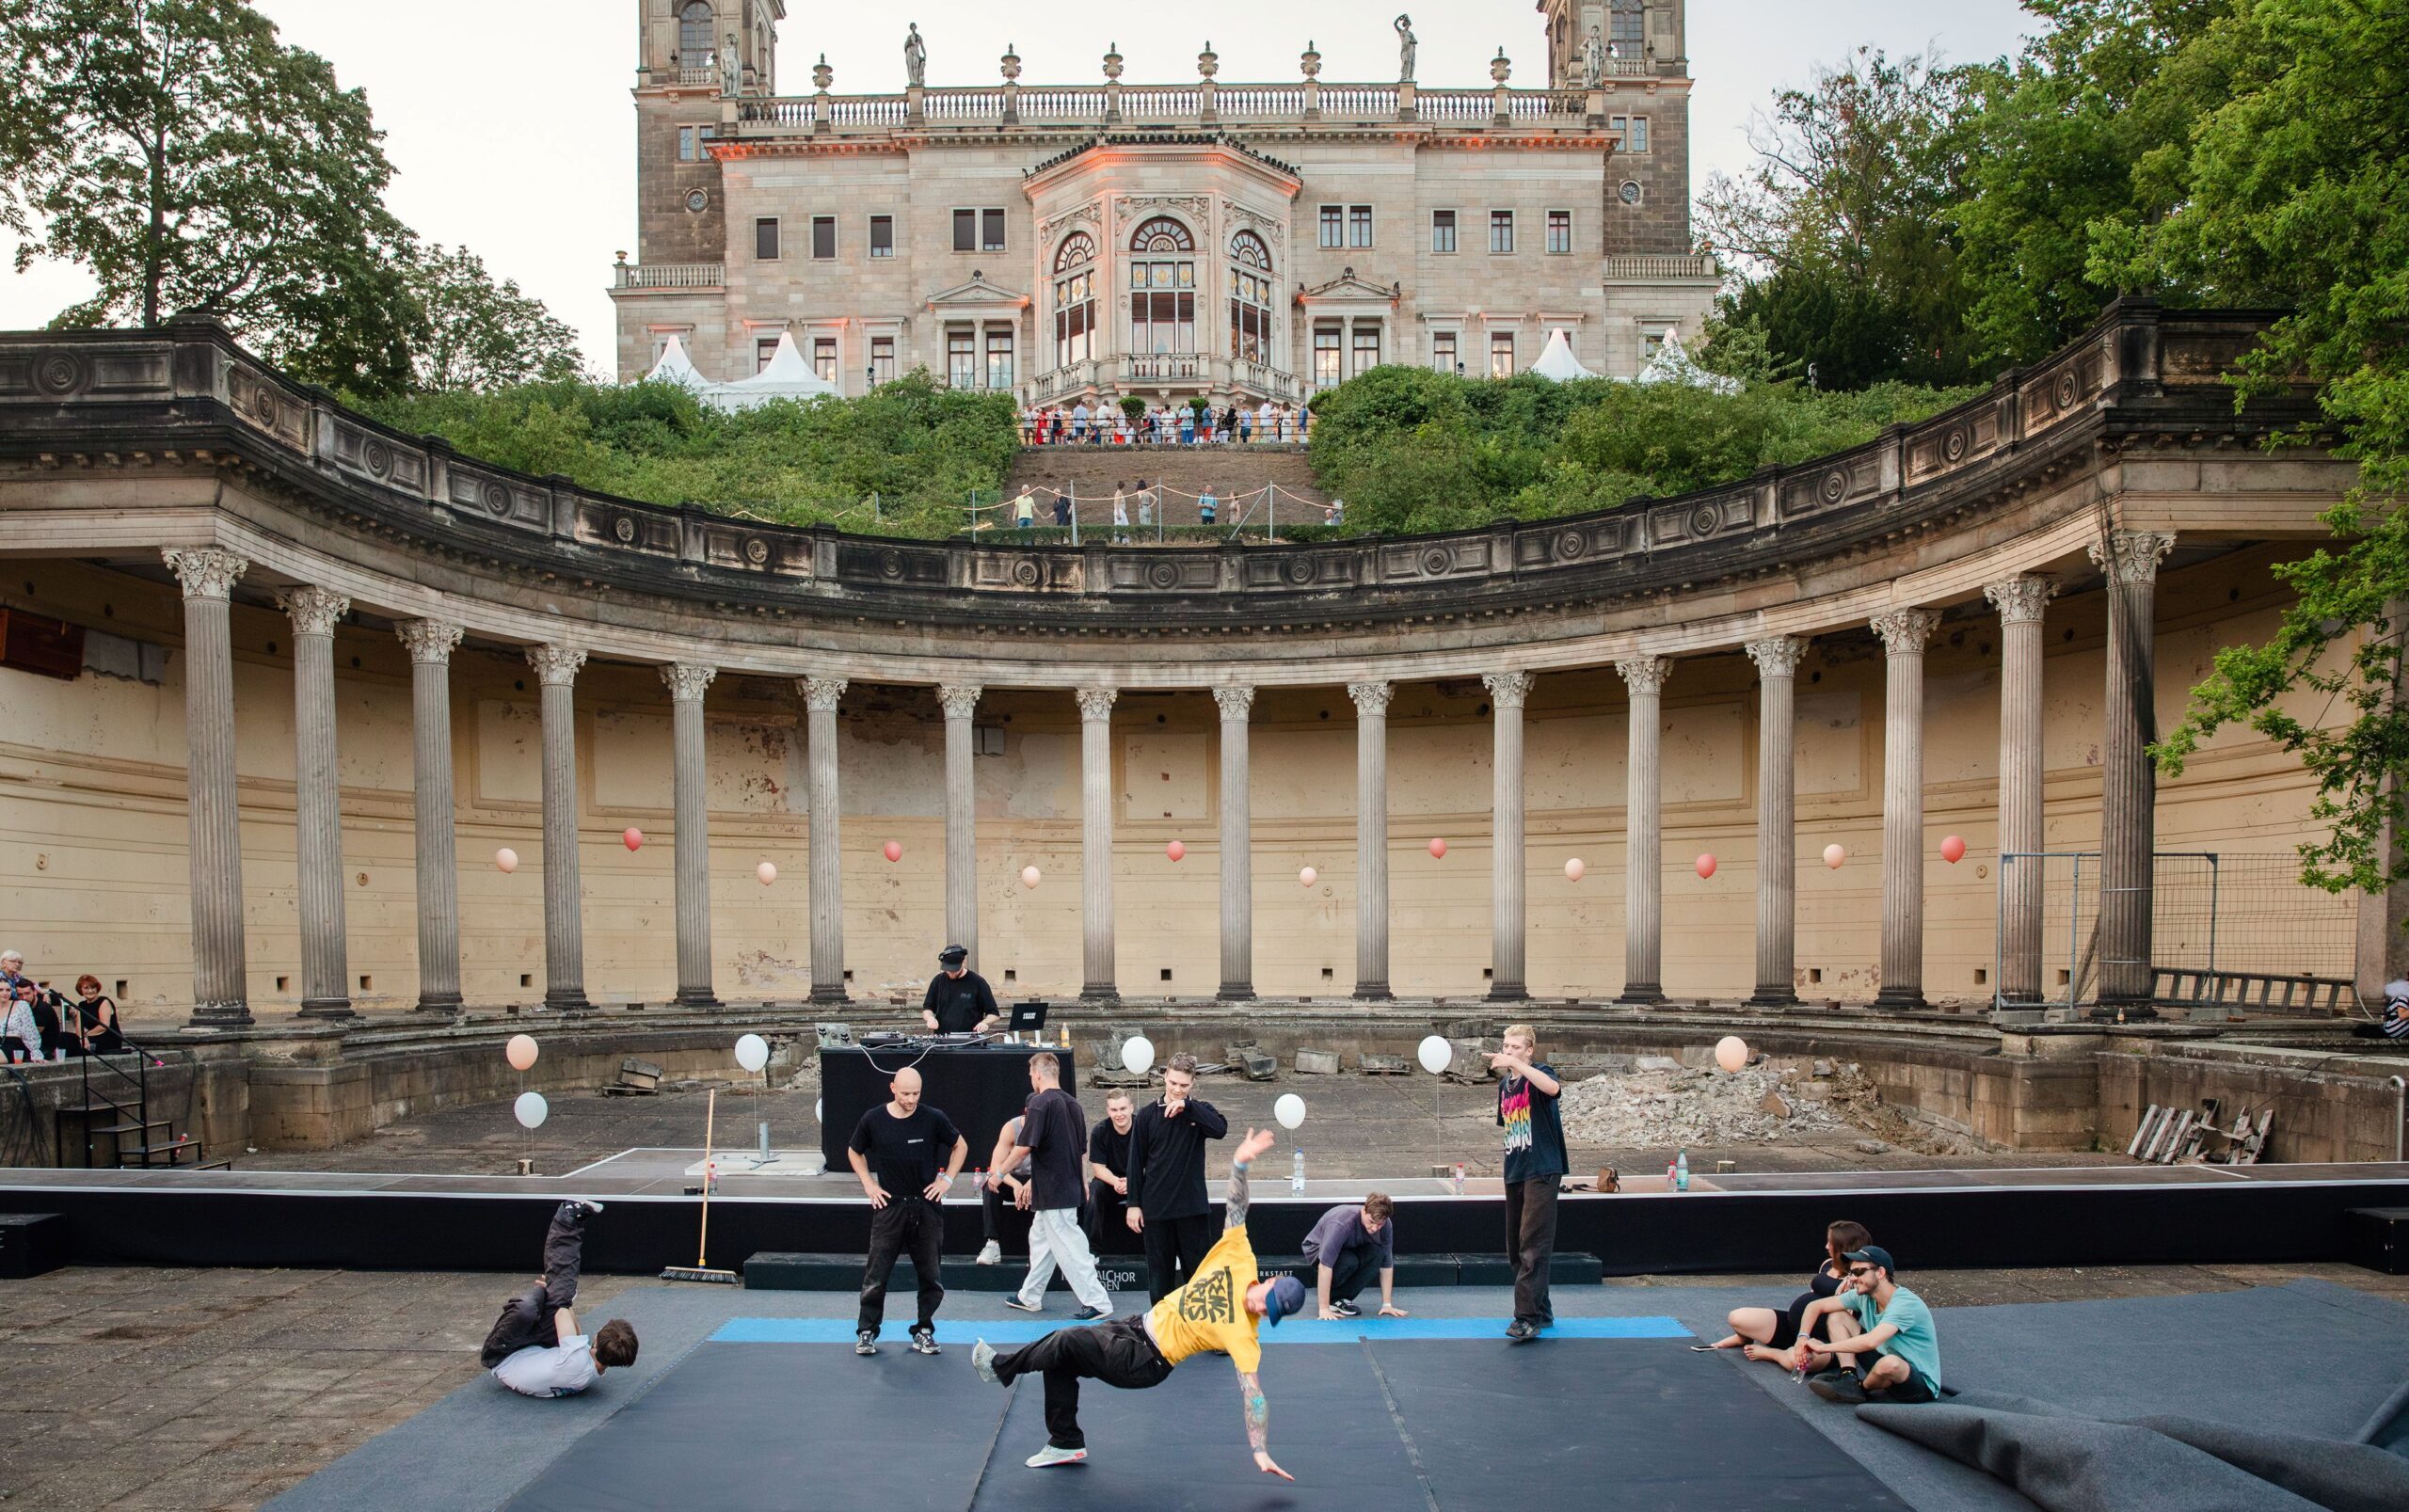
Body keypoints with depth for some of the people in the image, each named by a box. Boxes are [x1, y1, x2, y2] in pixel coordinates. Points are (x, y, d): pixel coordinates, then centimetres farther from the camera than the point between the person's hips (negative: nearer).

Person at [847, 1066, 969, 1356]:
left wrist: (947, 1179, 2)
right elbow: (854, 1152, 14)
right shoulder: (873, 1120, -4)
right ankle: (866, 1332, 14)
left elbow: (961, 1146, 11)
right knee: (876, 1275, -2)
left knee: (932, 1277, 5)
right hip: (889, 1205, -1)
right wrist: (868, 1183, 4)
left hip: (927, 1206, 1)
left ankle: (923, 1332, 20)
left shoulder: (933, 1119, -5)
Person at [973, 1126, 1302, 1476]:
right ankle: (1066, 1443, 23)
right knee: (1060, 1356, 7)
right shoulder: (1239, 1262, -11)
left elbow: (1254, 1392, -23)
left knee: (1068, 1342, -16)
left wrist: (1261, 1452, -30)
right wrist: (1239, 1163, -23)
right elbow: (1236, 1210, -10)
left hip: (1145, 1362, -7)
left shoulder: (1244, 1334, -23)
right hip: (1141, 1325, 7)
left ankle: (1001, 1368, 10)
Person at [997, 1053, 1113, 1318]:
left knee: (1068, 1247, -4)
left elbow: (1024, 1148, -18)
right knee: (1040, 1239, 19)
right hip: (1070, 1186, 9)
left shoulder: (1040, 1103, -15)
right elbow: (1083, 1150, 17)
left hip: (1052, 1192, -9)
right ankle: (1030, 1297, 28)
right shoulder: (1072, 1103, 11)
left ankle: (1096, 1301, -3)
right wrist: (1083, 1182, 24)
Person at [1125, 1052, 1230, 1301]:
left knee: (1198, 1266, 4)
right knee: (1159, 1269, 8)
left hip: (1192, 1206, 0)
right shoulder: (1147, 1115, 2)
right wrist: (1134, 1204, 0)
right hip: (1155, 1208, 1)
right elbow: (1136, 1163, 3)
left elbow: (1220, 1129, -20)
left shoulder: (1199, 1111, 2)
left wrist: (1187, 1105, -23)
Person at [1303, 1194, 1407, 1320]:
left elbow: (1387, 1263, -12)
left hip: (1350, 1248, 5)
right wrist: (1324, 1309, -39)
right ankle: (1331, 1300, -9)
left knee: (1378, 1253, -26)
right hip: (1318, 1249, -5)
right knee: (1349, 1262, -36)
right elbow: (1325, 1266, -39)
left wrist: (1387, 1304, -15)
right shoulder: (1341, 1224, -38)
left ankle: (1341, 1298, -11)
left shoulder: (1386, 1225, -21)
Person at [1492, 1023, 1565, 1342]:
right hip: (1514, 1172, 8)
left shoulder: (1539, 1072, -8)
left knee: (1533, 1246, -12)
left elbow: (1552, 1088, -33)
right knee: (1516, 1247, 12)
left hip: (1542, 1170, -8)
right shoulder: (1504, 1084, 14)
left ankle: (1527, 1317, -13)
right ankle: (1541, 1310, 24)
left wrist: (1516, 1064, -37)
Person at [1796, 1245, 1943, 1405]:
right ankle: (1849, 1379, -11)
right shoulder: (1863, 1296, -4)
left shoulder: (1906, 1304, -27)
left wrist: (1823, 1348, -32)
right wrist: (1803, 1338, -15)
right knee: (1837, 1316, 1)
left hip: (1921, 1384, -7)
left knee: (1890, 1363, -42)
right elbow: (1815, 1306, 2)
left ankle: (1861, 1389, -9)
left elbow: (1870, 1341, -40)